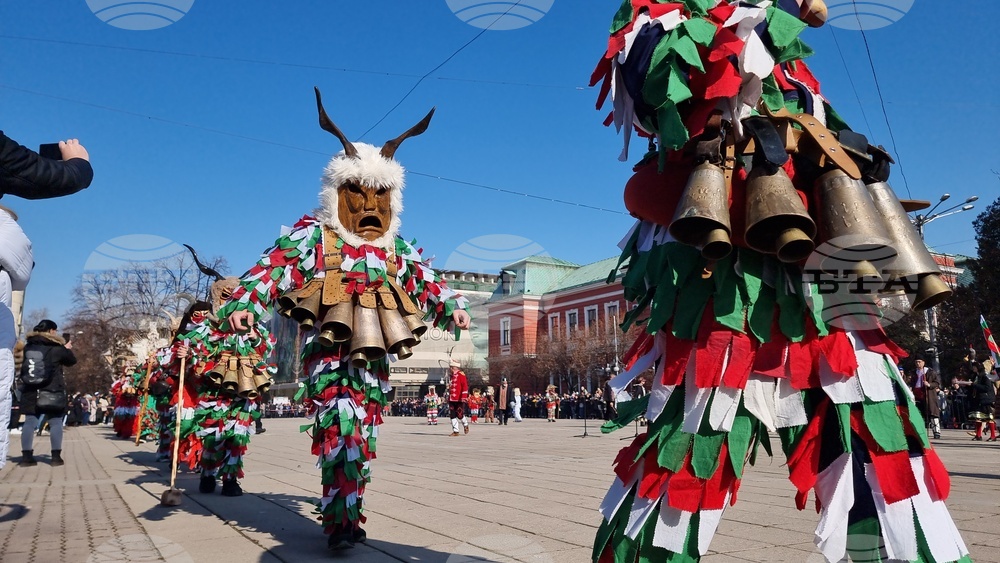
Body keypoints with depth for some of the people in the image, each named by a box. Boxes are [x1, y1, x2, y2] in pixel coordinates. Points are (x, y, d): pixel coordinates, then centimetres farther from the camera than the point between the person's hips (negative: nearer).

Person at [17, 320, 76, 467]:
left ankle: (26, 456, 2)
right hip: (52, 391, -4)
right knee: (56, 422, 3)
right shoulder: (56, 348, -6)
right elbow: (72, 361, 6)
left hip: (30, 391, 4)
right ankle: (56, 456, 1)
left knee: (29, 422, 5)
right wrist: (66, 349, 25)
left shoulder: (28, 346, 7)